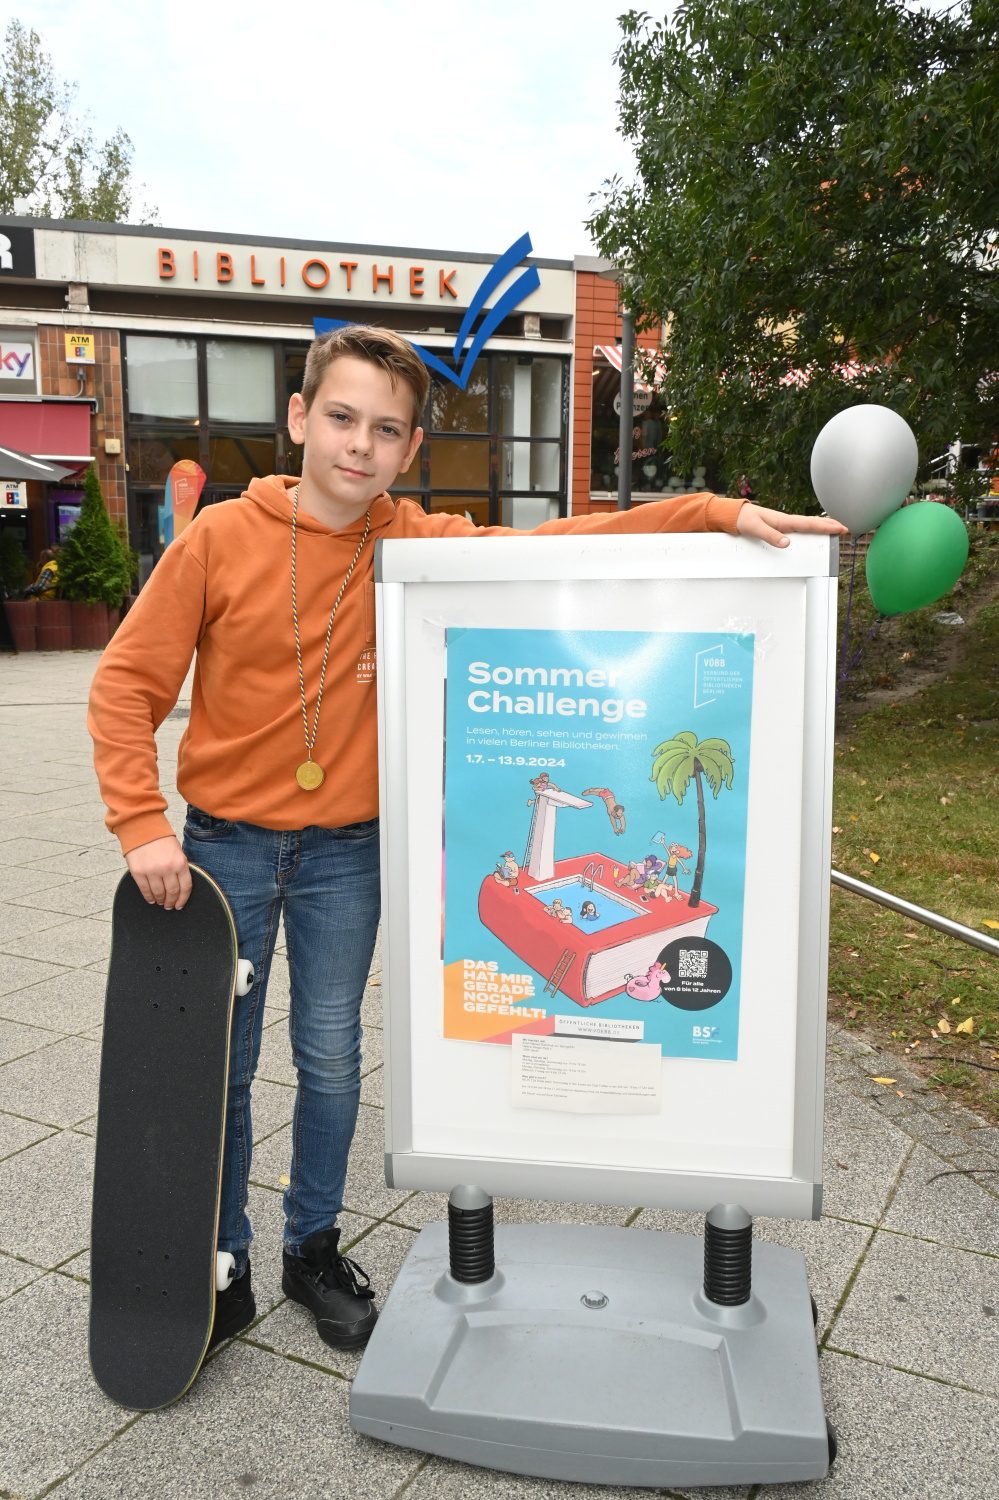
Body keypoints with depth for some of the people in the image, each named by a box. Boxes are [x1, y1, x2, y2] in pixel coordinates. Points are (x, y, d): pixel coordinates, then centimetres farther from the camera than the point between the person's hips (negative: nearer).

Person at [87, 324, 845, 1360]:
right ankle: (221, 1267, 33)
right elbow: (126, 684, -7)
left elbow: (563, 545, -10)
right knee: (219, 1066, 10)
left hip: (346, 852, 1)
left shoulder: (421, 545, -6)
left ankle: (314, 1247, 36)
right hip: (225, 844, -1)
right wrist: (142, 823, -16)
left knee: (330, 1059, 13)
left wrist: (717, 513, -20)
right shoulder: (221, 538, -11)